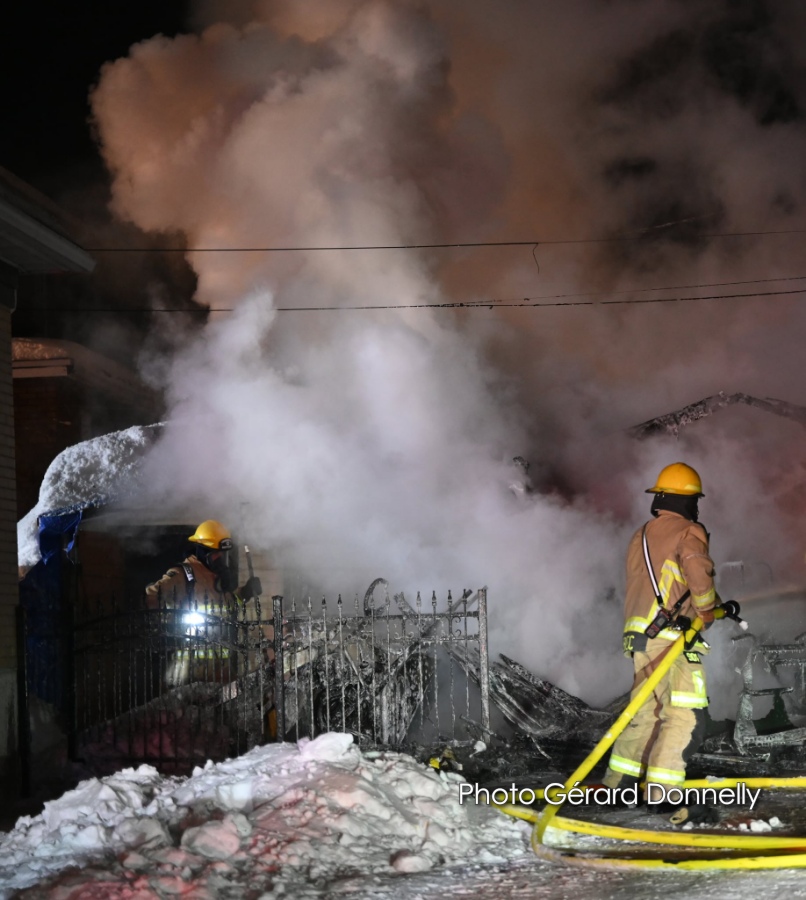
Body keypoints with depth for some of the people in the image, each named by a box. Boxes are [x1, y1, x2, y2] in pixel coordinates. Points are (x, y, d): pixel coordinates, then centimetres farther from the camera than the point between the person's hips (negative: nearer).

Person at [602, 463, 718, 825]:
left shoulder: (640, 536, 21)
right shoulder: (688, 532, -4)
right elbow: (699, 577, -20)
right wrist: (709, 610, -2)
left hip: (639, 634, 9)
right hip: (670, 636, -9)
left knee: (648, 711, 18)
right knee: (686, 716, -10)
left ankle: (618, 780, 22)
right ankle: (662, 792, -16)